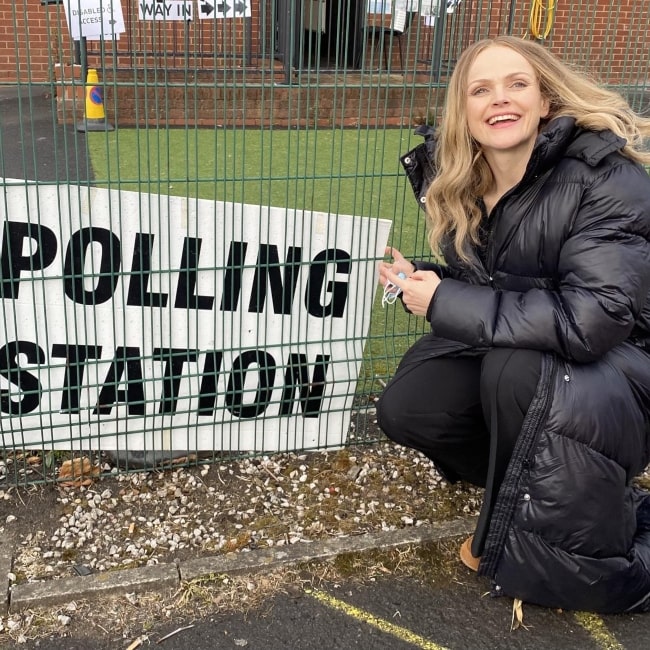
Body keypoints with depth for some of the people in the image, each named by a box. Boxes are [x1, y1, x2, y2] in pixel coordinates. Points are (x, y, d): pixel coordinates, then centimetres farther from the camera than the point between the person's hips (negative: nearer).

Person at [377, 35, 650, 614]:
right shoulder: (459, 184, -3)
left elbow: (591, 319, -34)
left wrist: (443, 302, -28)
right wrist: (418, 282, -12)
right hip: (503, 359, 7)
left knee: (516, 368, -35)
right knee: (403, 410, -11)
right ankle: (552, 482, 8)